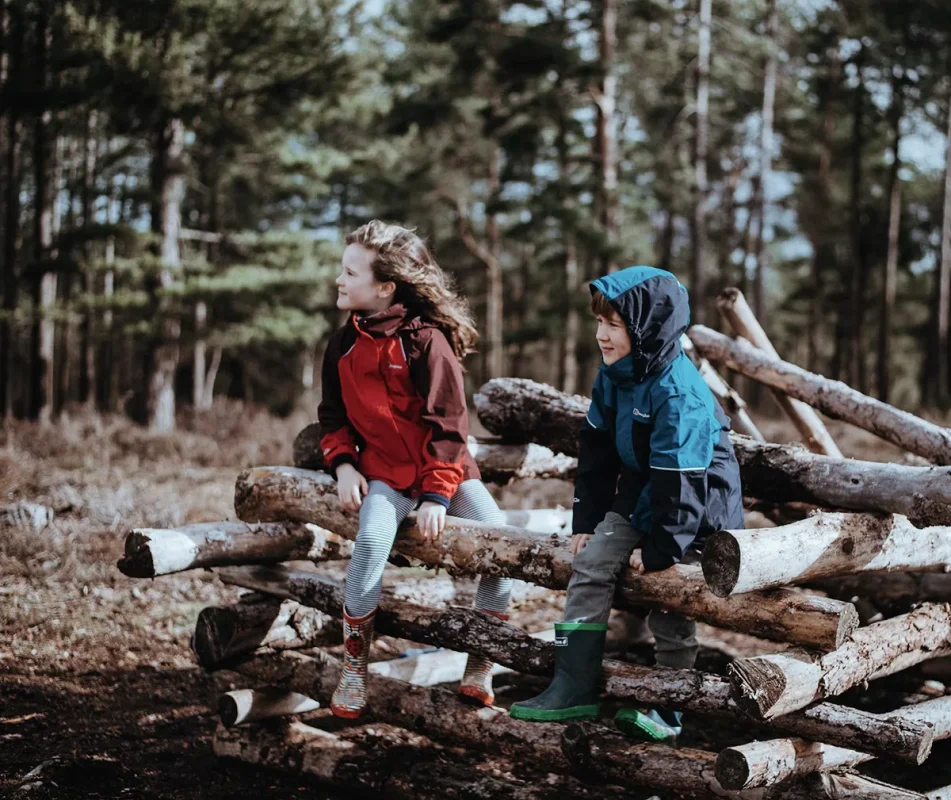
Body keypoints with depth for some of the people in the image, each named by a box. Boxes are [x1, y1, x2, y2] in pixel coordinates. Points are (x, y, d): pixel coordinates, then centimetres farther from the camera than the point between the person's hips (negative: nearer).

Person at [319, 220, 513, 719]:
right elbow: (332, 414, 13)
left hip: (443, 469, -1)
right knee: (372, 537, -28)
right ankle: (354, 669, -14)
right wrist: (342, 464, -5)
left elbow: (447, 422, -14)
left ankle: (479, 670, 0)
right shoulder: (344, 344, 4)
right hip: (382, 470, 2)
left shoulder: (427, 340, -12)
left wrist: (437, 493, -19)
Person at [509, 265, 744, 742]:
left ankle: (666, 709, 12)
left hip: (695, 510, -8)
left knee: (669, 604, -5)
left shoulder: (678, 392, -29)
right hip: (641, 496, 8)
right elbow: (597, 450, 7)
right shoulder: (613, 375, -2)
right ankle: (574, 688, 2)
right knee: (590, 564, -2)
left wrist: (660, 550, -20)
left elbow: (680, 480, -26)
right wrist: (585, 520, 7)